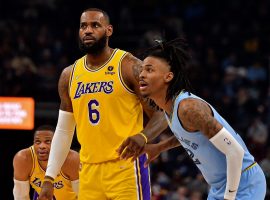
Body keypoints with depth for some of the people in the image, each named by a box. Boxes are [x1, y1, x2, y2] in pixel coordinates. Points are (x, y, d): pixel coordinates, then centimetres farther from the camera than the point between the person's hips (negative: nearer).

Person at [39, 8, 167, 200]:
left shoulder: (129, 67, -5)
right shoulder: (69, 75, 11)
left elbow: (160, 115, -7)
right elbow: (64, 131, 18)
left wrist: (143, 136, -29)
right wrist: (49, 178, 12)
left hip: (126, 167, -6)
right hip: (89, 170, 6)